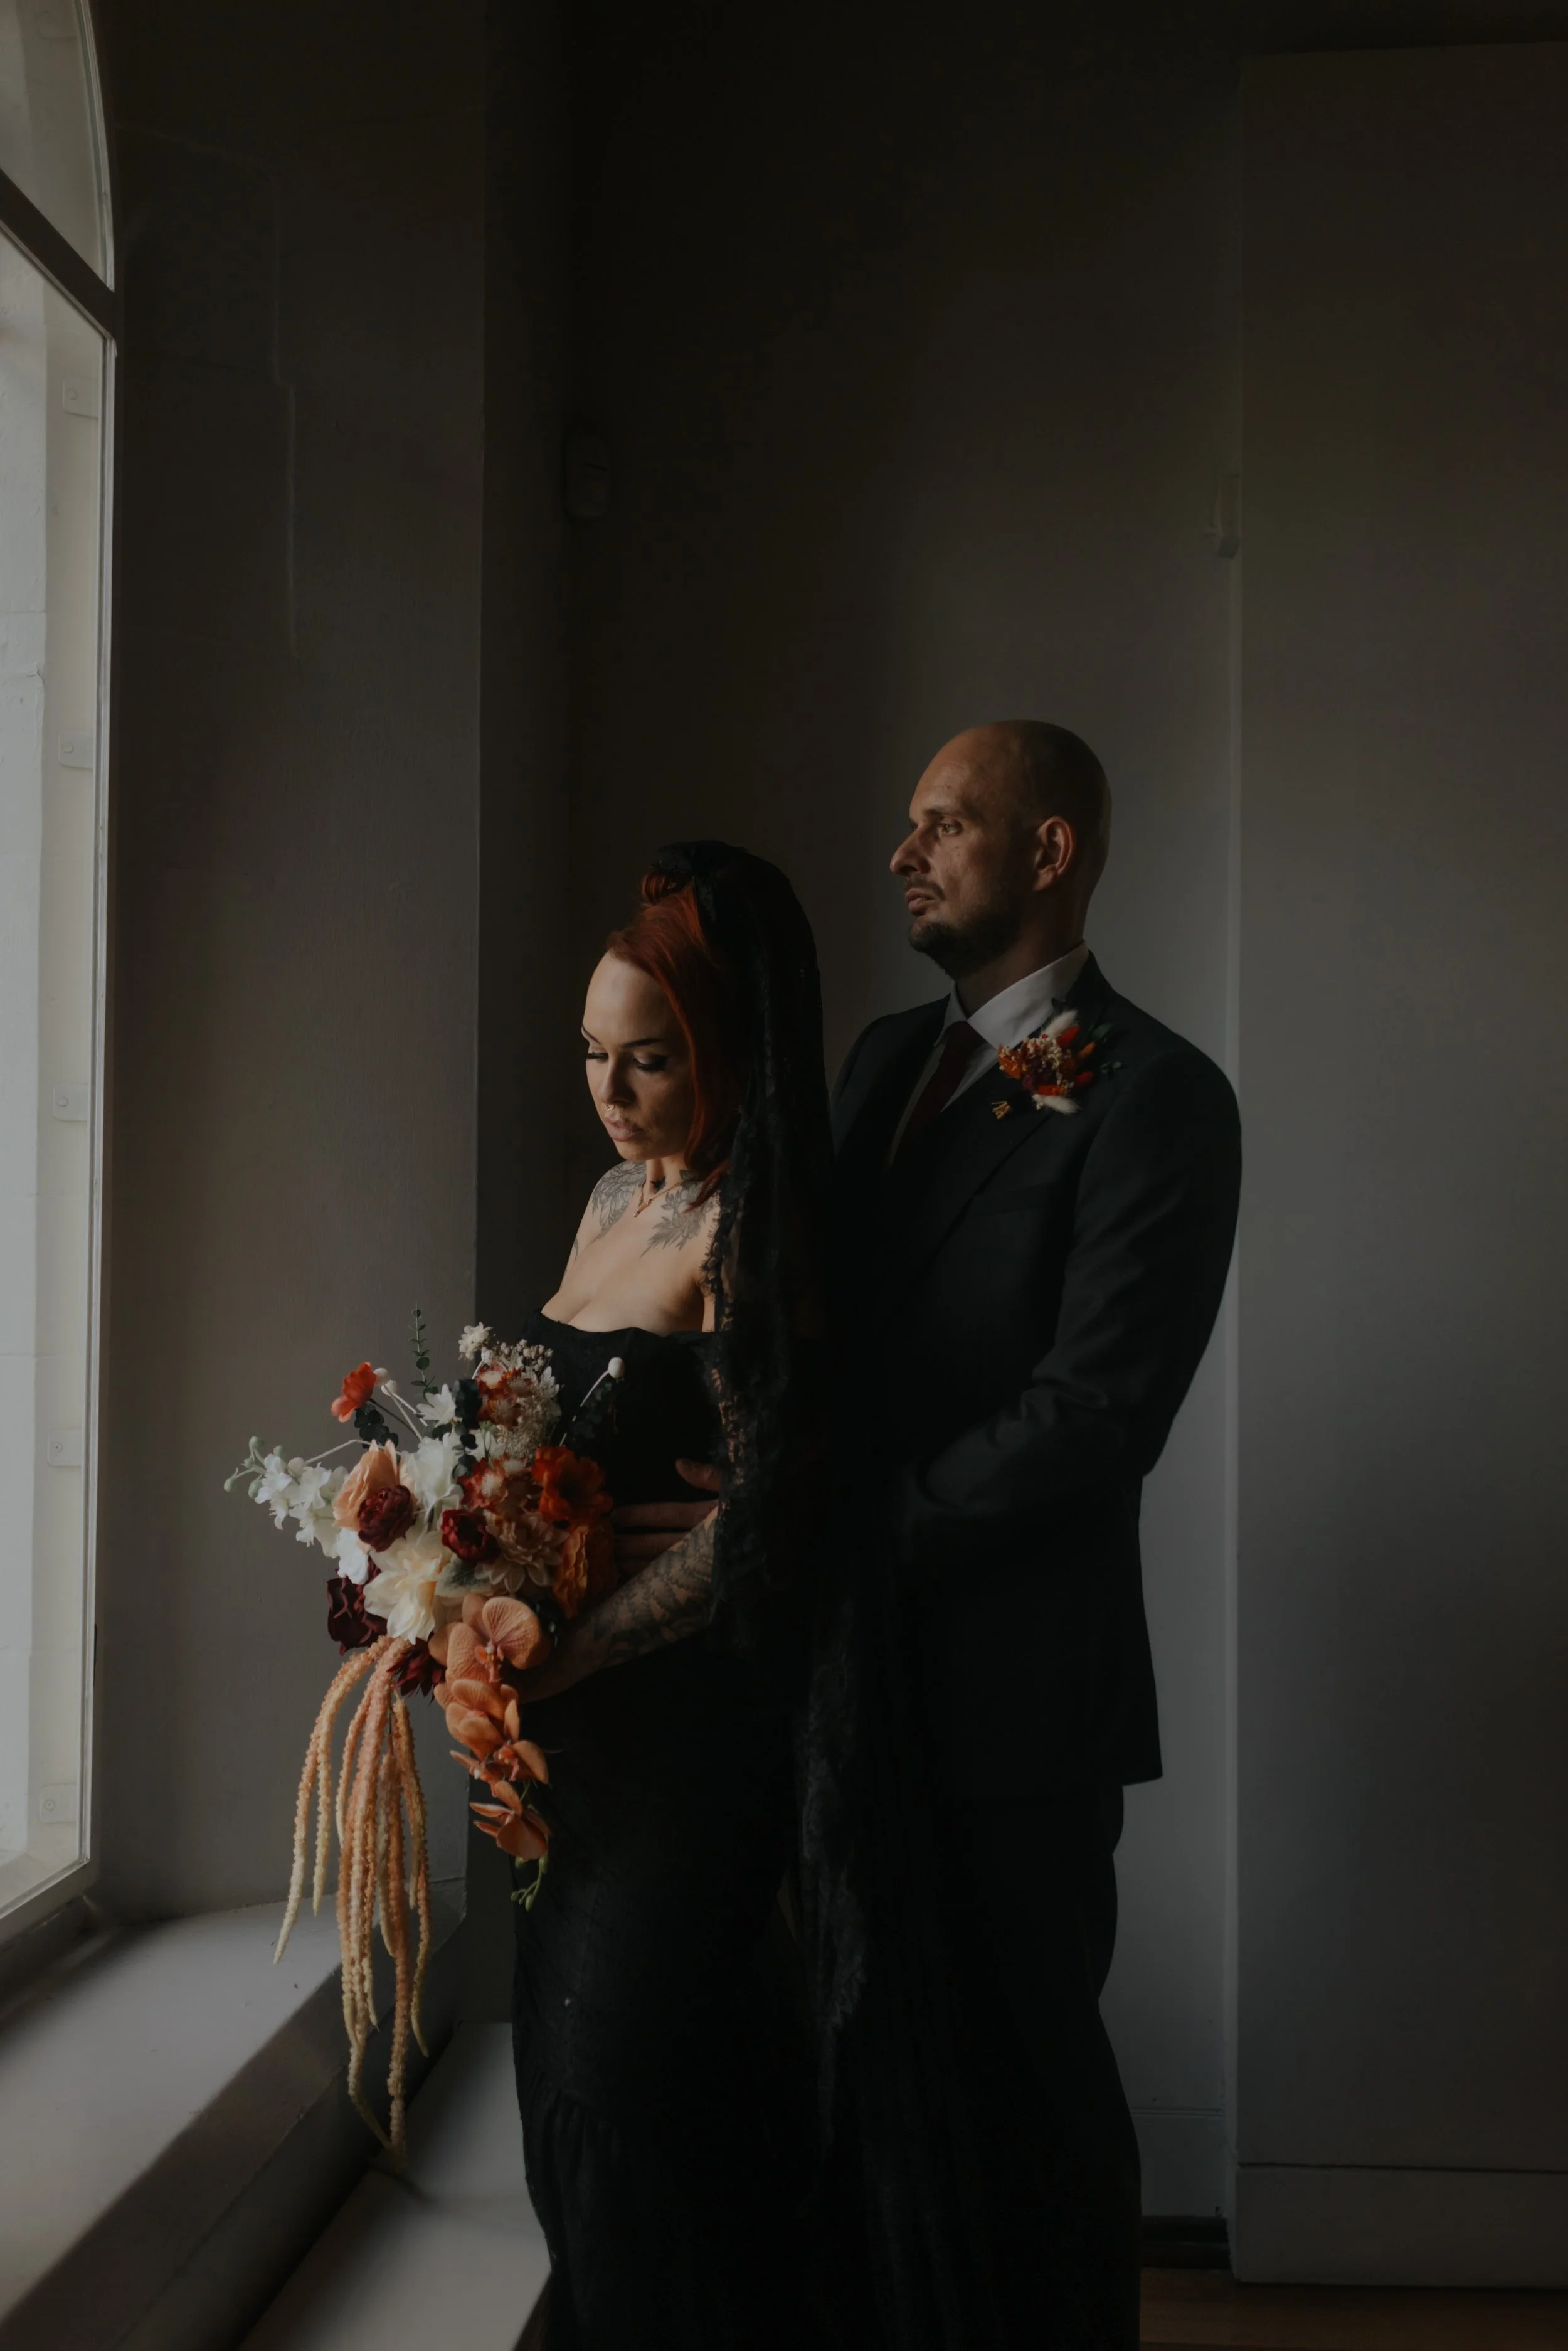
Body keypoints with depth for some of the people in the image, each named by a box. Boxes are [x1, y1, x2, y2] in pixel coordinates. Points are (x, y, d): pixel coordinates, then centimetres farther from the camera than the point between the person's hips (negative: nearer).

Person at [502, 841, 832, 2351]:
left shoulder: (752, 1234, -15)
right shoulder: (616, 1197, 11)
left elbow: (754, 1515, -20)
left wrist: (550, 1660, -20)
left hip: (687, 1706, -8)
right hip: (575, 1712, 8)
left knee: (620, 2072, 2)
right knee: (567, 2055, 16)